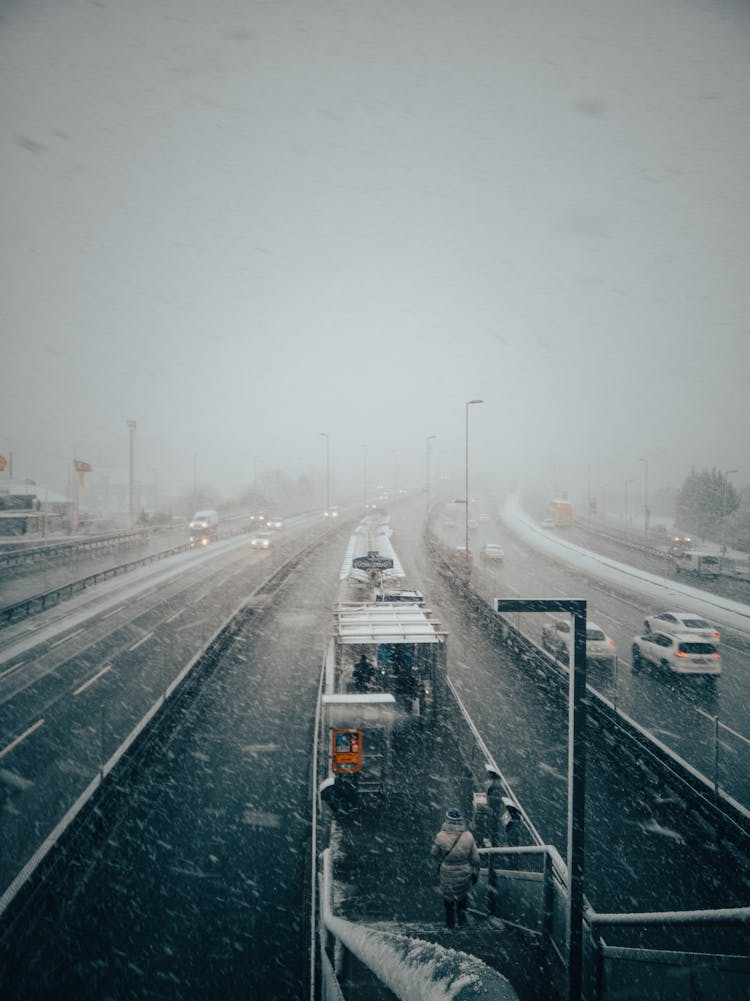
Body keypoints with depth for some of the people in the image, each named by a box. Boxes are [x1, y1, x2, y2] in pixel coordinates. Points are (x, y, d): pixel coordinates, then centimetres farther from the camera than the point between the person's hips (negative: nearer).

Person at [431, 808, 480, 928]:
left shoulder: (441, 836, -24)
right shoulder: (468, 837, -20)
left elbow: (434, 854, -7)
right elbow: (475, 858, -9)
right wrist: (475, 873, 7)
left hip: (447, 873, -1)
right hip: (465, 873, 1)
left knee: (448, 898, 26)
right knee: (462, 895, 32)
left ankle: (450, 923, 42)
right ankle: (462, 917, 37)